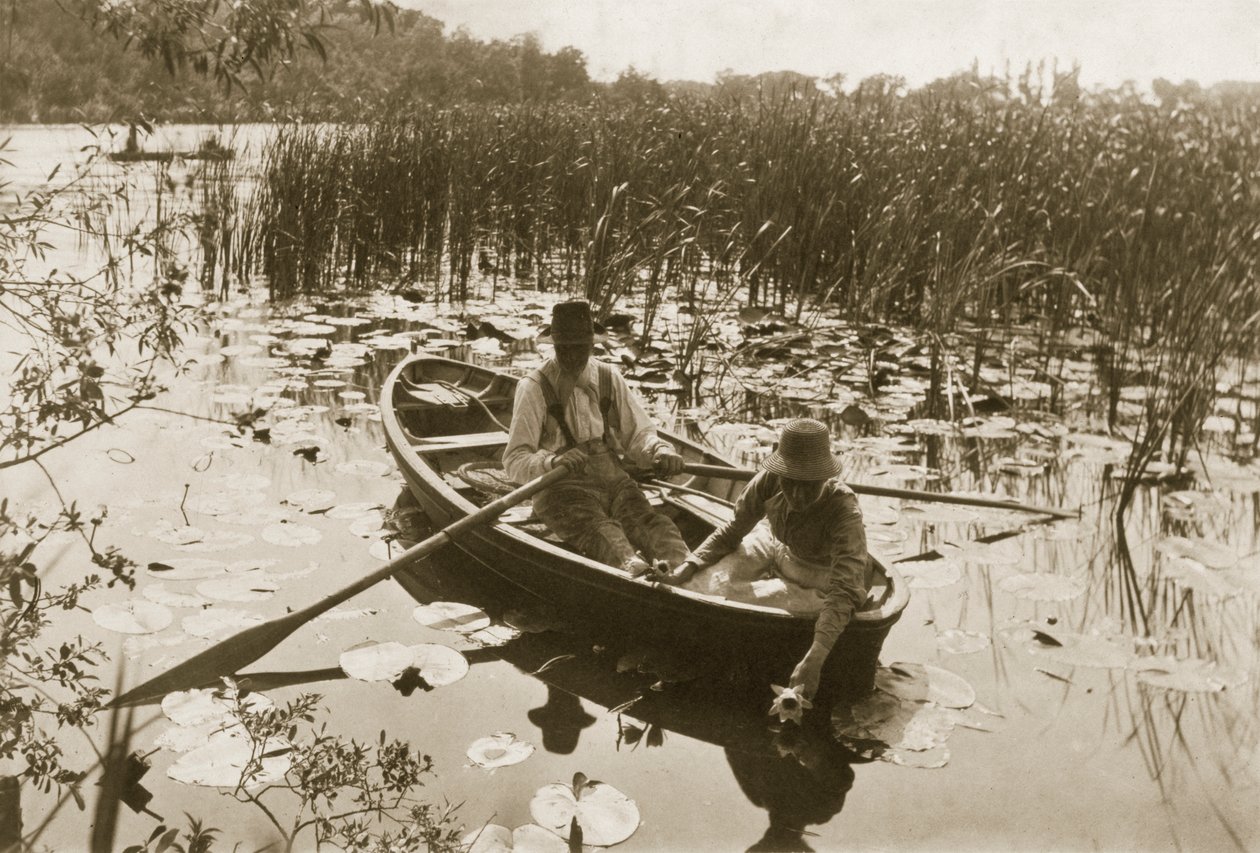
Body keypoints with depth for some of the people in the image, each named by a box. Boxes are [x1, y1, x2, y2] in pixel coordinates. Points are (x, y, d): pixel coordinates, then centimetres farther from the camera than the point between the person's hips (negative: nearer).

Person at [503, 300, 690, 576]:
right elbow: (515, 461, -6)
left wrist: (659, 450, -10)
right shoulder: (534, 388, 0)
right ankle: (635, 570, -66)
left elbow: (638, 433, 15)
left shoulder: (608, 378, 14)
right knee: (602, 532, -36)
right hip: (562, 488, -4)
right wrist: (552, 461, -28)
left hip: (613, 480, 4)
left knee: (652, 523, -30)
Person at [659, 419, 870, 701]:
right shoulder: (768, 482, -24)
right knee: (706, 580, -9)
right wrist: (688, 566, -21)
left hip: (820, 580, -5)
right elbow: (733, 530, -6)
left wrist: (814, 659, -56)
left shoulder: (843, 509, -36)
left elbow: (844, 591, -44)